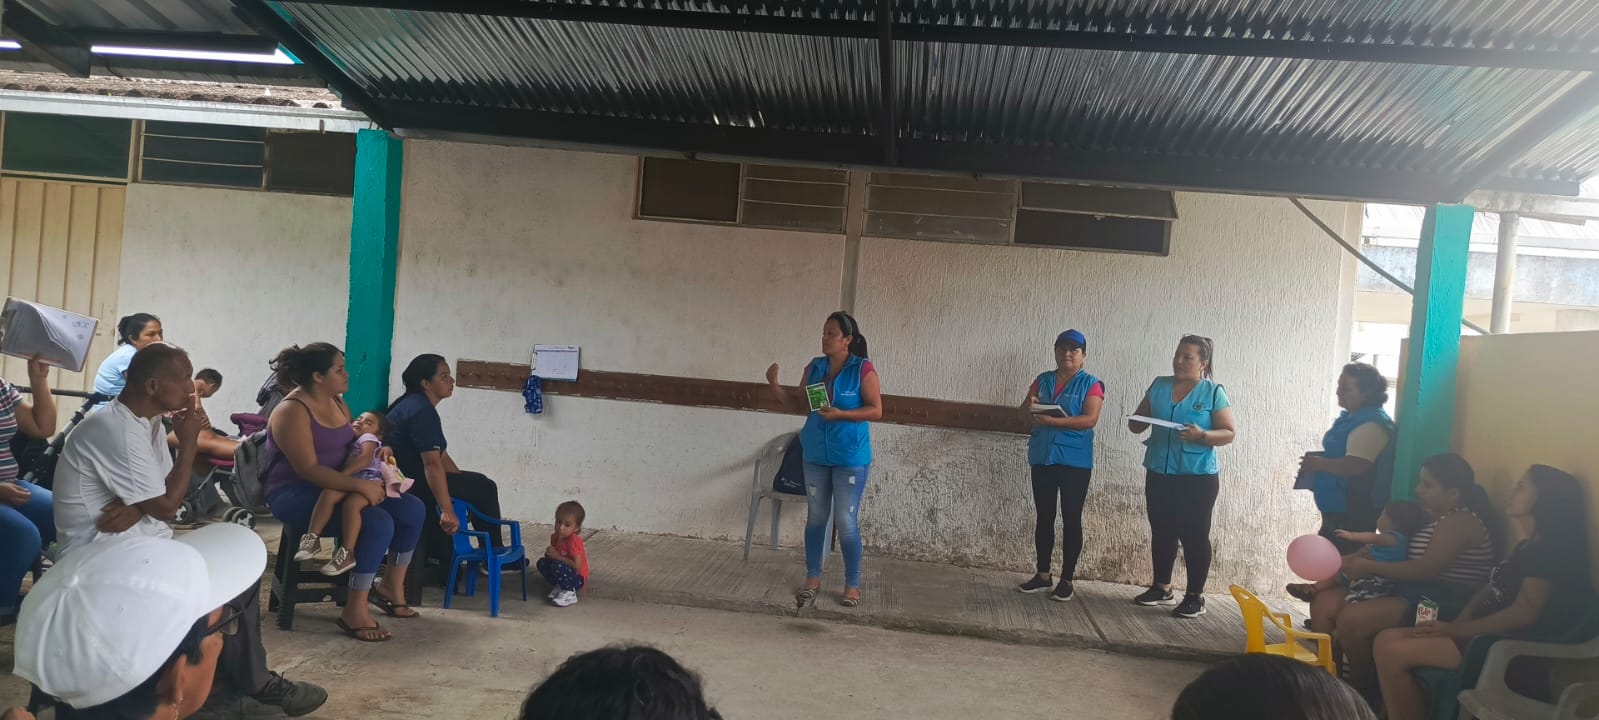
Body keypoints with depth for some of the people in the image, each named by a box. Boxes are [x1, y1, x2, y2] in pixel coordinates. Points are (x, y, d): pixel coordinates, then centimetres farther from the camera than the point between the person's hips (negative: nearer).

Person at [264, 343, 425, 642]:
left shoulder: (337, 403, 10)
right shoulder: (292, 411, -18)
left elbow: (353, 444, 25)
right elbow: (307, 469, -25)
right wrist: (360, 485, -31)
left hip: (335, 488, 9)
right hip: (296, 493, -9)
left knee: (411, 509, -3)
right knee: (378, 523, -29)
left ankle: (391, 587, 14)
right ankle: (355, 611, -19)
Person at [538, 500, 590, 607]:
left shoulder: (574, 540, -24)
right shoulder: (555, 537, 0)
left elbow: (577, 565, -28)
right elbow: (556, 555, 15)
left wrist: (557, 556, -24)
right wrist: (550, 554, -9)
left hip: (578, 578, -8)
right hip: (566, 572, 8)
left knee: (557, 566, -32)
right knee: (542, 563, -2)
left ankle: (569, 593, -13)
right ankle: (558, 586, 7)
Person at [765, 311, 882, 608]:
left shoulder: (863, 369, -10)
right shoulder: (814, 368, 5)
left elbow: (876, 410, -11)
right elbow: (799, 405, 11)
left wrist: (840, 414, -23)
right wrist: (775, 386, -4)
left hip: (850, 458, -5)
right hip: (816, 456, 5)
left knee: (846, 522, -1)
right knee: (815, 518, 11)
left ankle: (852, 585, 12)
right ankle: (813, 579, 23)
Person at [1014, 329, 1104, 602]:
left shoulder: (1091, 384, -3)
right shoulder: (1042, 380, 11)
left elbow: (1090, 419, -15)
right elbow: (1024, 408, 9)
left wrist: (1053, 421, -25)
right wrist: (1030, 406, -16)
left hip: (1075, 460, -4)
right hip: (1042, 457, 4)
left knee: (1071, 519, 2)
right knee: (1044, 517, 10)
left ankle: (1066, 579, 9)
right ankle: (1043, 575, 19)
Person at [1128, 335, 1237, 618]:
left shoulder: (1214, 392, -5)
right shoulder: (1159, 386, 8)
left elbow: (1229, 433, -6)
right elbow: (1137, 422, 12)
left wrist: (1202, 435, -25)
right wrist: (1136, 423, -12)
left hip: (1198, 477, -5)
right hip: (1159, 474, 5)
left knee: (1194, 535, 0)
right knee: (1161, 532, 12)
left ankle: (1195, 597, 8)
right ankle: (1162, 588, 25)